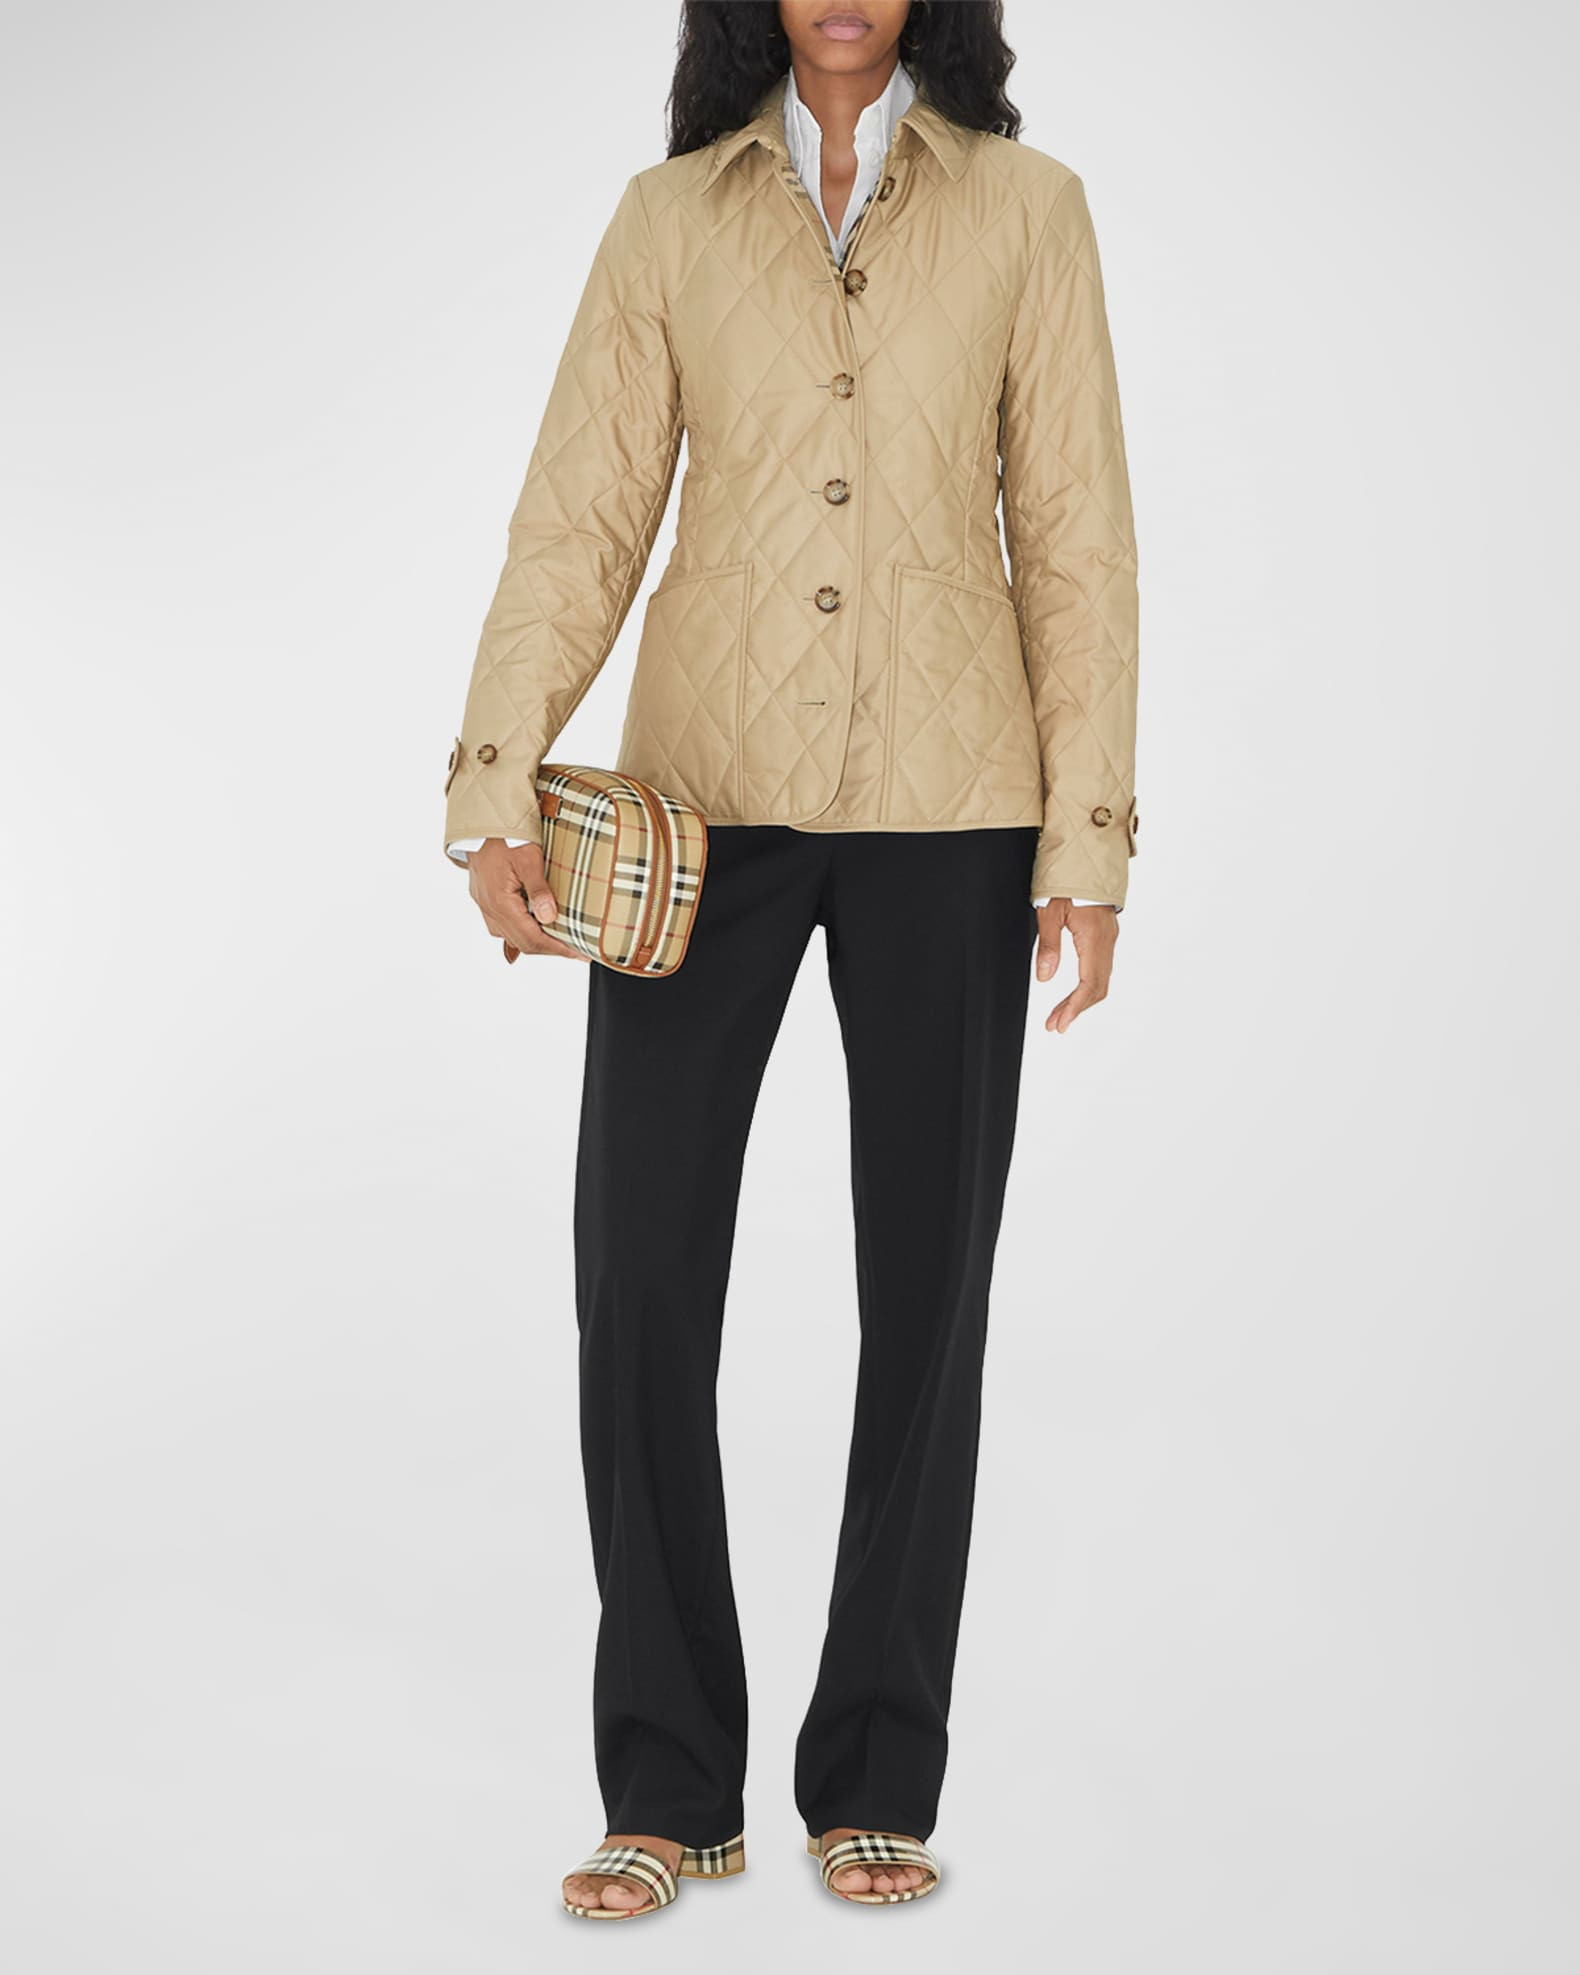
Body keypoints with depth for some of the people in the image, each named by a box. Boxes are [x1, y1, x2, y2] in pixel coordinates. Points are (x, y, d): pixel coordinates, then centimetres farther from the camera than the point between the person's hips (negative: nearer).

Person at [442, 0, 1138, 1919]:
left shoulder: (1023, 206, 6)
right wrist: (499, 785, -10)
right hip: (704, 792, 1)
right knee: (638, 1274, -4)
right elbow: (580, 515, 3)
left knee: (928, 1278, 3)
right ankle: (671, 1788, 11)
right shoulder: (671, 216, 9)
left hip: (944, 807, 0)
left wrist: (1091, 836, -4)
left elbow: (1074, 534, 3)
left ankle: (877, 1780, 18)